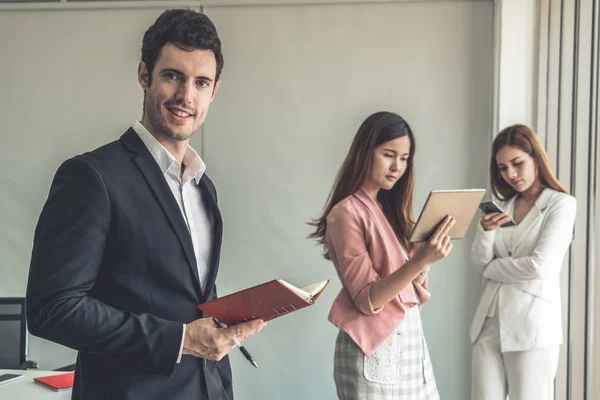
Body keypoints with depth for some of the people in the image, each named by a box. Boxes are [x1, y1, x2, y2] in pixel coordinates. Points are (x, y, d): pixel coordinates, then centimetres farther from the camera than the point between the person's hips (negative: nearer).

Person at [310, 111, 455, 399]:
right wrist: (420, 261, -27)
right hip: (376, 347, -7)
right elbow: (367, 299, -18)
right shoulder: (347, 213, -12)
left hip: (411, 335, 8)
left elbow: (412, 284, 10)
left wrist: (425, 254, -9)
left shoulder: (389, 207, 11)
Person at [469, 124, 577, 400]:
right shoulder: (504, 206, 13)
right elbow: (480, 262, 9)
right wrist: (486, 230, -11)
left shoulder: (561, 203, -4)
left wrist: (492, 268, 1)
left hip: (532, 323, -5)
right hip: (490, 321, 5)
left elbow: (539, 266, -14)